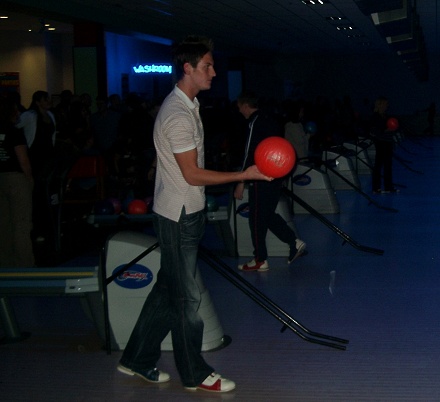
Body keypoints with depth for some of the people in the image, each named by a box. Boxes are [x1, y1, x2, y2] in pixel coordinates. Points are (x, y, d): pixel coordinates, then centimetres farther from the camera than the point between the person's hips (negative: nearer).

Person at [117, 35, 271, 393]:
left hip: (185, 212, 10)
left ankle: (138, 360, 27)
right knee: (188, 295, 1)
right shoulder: (178, 114, -21)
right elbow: (192, 174, -21)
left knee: (169, 289, 16)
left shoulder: (188, 105, 11)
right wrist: (244, 175, -19)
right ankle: (195, 374, 15)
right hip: (179, 216, -10)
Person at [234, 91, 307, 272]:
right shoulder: (269, 120, 12)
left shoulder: (255, 123, -15)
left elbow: (250, 154, -20)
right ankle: (294, 242, 14)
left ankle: (260, 260, 9)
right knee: (268, 215, 19)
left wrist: (241, 182, -18)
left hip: (261, 179, -9)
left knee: (257, 218, 1)